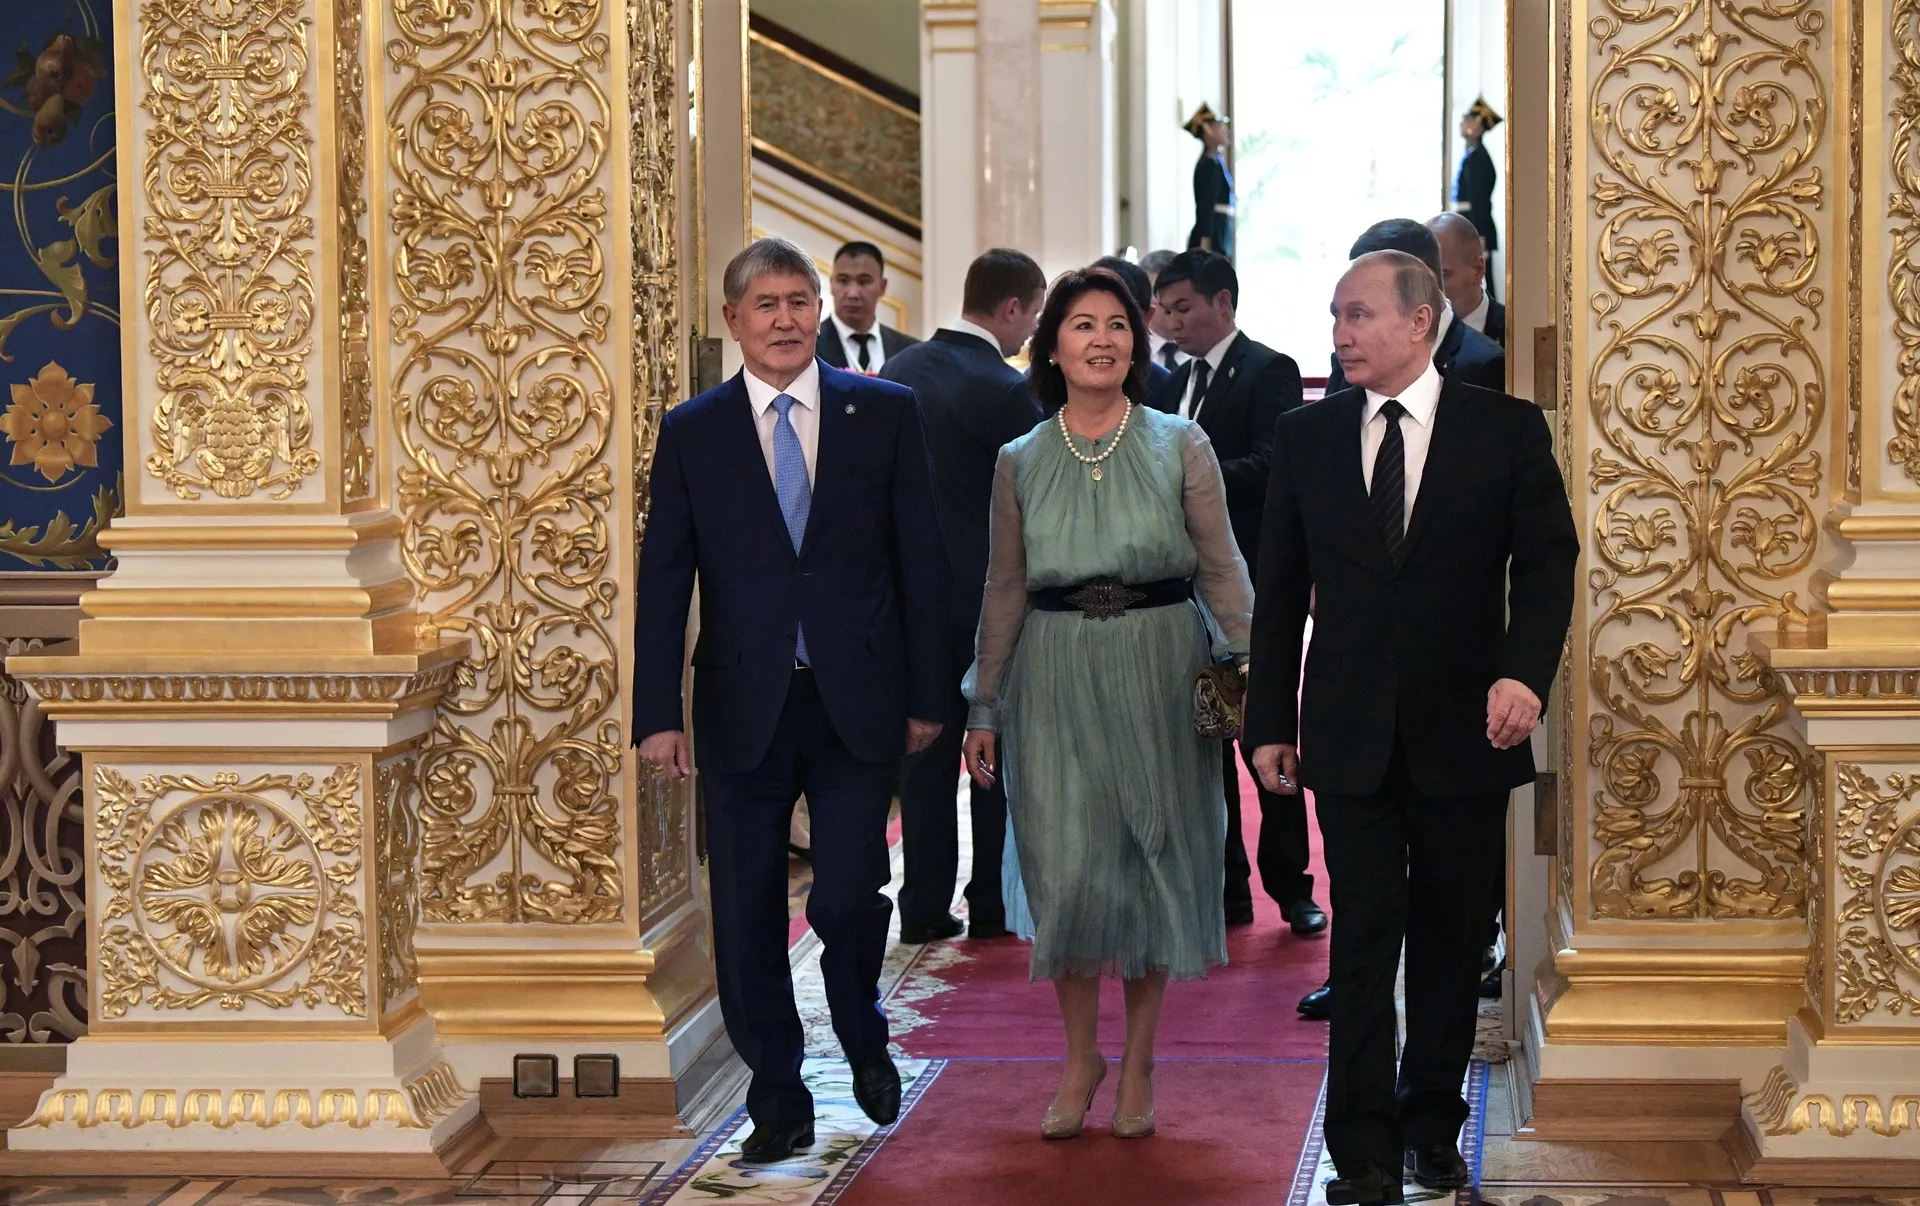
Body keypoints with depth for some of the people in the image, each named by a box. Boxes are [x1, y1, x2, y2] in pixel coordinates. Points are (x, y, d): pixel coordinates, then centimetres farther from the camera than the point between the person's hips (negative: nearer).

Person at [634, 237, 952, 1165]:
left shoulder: (885, 413, 3)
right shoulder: (692, 433, 4)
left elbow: (921, 561, 4)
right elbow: (663, 583, 2)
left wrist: (927, 695, 1)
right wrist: (658, 716, -4)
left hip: (858, 704, -1)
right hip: (744, 709, 1)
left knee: (847, 897, -7)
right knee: (747, 921, 5)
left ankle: (864, 1039, 24)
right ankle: (778, 1103, 20)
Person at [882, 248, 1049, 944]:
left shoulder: (901, 370, 4)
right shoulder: (1002, 390, -17)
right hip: (989, 594, -6)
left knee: (928, 752, 10)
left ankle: (924, 908, 12)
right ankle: (994, 906, 11)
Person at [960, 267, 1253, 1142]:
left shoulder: (1181, 447, 1)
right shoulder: (1020, 462, 5)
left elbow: (1223, 570, 0)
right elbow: (1005, 589, 9)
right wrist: (984, 708, 7)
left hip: (1160, 674, 0)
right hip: (1056, 679, 1)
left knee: (1155, 858, 4)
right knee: (1067, 867, -4)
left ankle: (1139, 1062, 18)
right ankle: (1080, 1056, 15)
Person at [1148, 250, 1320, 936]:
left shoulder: (1267, 371, -6)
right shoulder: (1176, 384, 17)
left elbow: (1274, 466, -19)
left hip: (1250, 586, -7)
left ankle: (1290, 885, 7)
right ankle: (1226, 888, 14)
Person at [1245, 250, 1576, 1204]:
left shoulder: (1507, 430, -1)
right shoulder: (1307, 436, 5)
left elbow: (1547, 562, -3)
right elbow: (1281, 589, 8)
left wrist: (1525, 671, -20)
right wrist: (1271, 721, 5)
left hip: (1462, 729, 0)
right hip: (1350, 730, 1)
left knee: (1450, 937, 9)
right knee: (1363, 937, 0)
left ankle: (1433, 1123, 24)